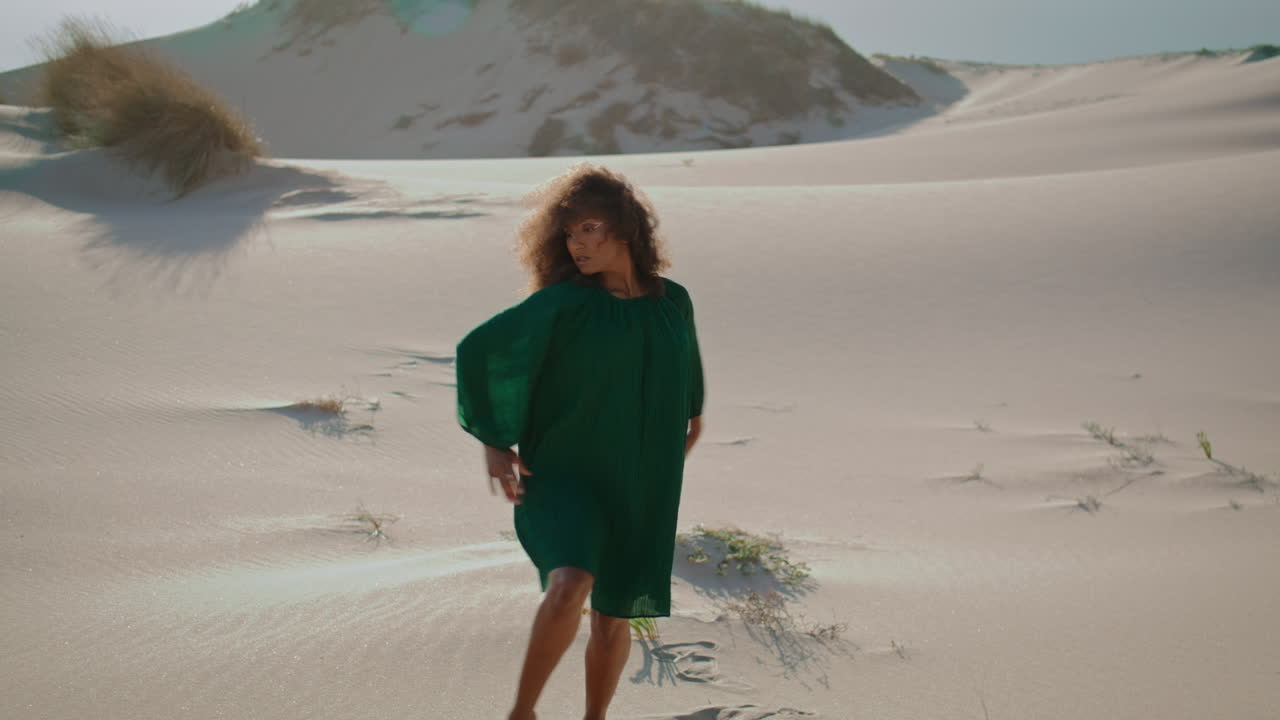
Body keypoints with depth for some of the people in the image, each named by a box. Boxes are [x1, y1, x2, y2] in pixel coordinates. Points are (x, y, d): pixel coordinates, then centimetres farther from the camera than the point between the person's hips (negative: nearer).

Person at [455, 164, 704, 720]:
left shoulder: (673, 302, 3)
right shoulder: (563, 303, -9)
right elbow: (478, 348, -6)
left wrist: (692, 423, 25)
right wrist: (493, 441, -8)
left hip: (640, 487, 4)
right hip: (565, 475, -4)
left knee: (613, 620, 9)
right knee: (570, 586, -28)